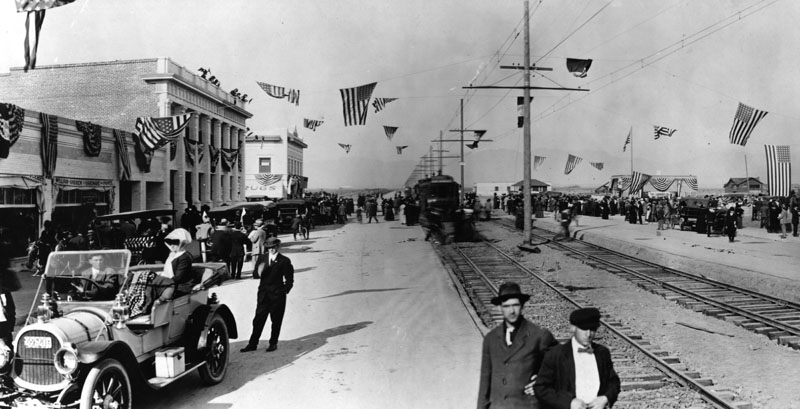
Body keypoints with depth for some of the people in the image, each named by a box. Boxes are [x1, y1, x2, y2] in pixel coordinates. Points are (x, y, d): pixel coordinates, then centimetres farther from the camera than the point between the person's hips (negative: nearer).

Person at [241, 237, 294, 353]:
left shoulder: (284, 261, -4)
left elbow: (289, 279, 0)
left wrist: (285, 290, -5)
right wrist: (260, 270, -15)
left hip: (277, 295, -3)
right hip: (263, 294, 3)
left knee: (276, 321, 5)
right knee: (258, 319, 3)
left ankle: (273, 343, 18)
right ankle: (253, 344, 9)